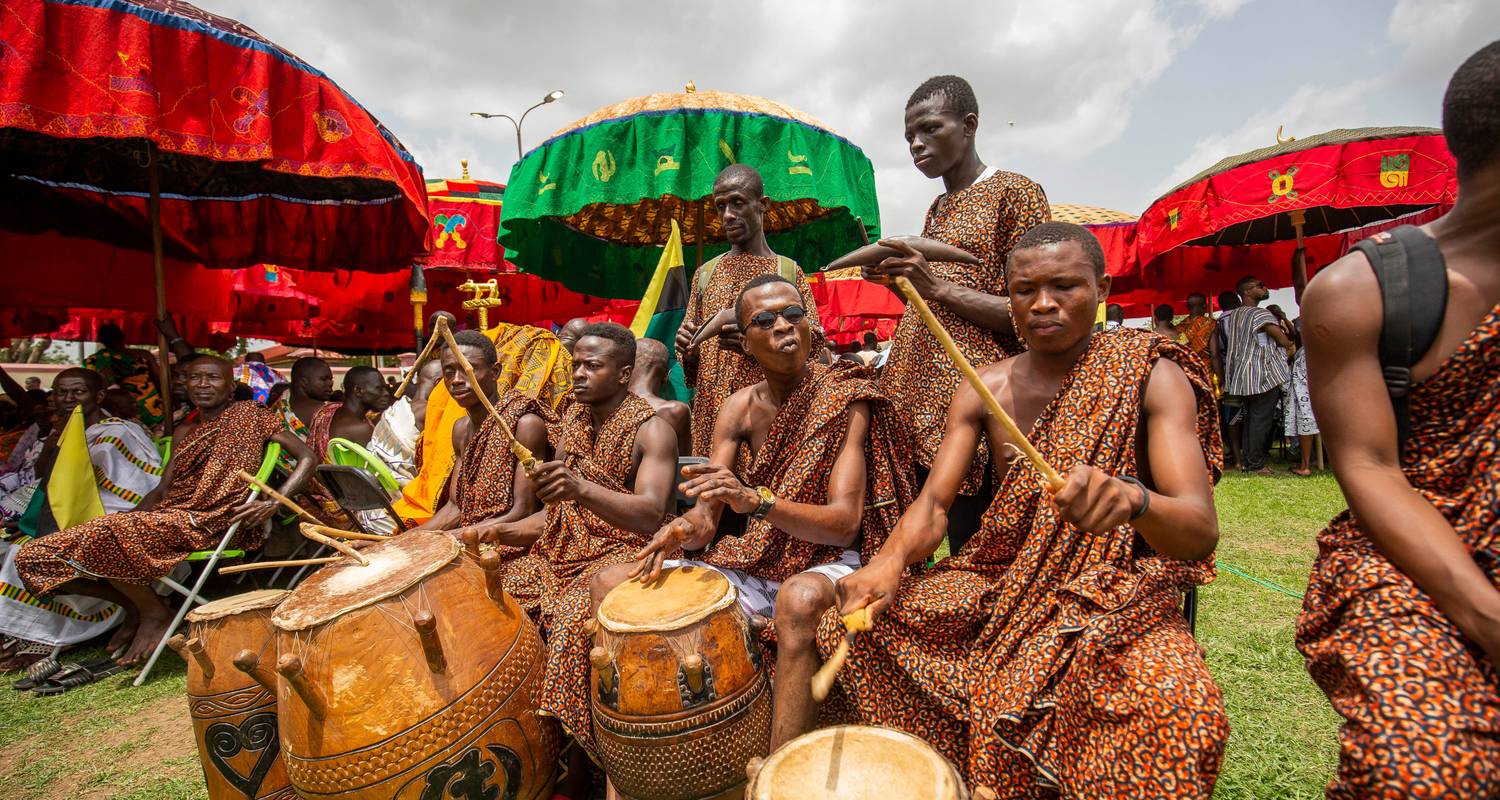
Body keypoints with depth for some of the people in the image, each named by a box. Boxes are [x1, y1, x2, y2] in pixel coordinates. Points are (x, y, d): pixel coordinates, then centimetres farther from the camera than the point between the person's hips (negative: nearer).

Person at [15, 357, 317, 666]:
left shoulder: (249, 414, 3)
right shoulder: (184, 432, 23)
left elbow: (308, 457, -6)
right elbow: (162, 491, 21)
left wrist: (274, 503, -18)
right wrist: (126, 518, 2)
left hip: (210, 521, -7)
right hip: (167, 516, 8)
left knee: (100, 537, -29)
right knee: (33, 555, -4)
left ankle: (156, 614, -7)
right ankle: (135, 606, 9)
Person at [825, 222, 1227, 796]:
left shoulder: (1151, 377, -10)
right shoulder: (984, 389, 0)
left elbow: (1201, 532, -20)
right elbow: (933, 505, -7)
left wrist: (1132, 499, -44)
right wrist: (890, 561, -29)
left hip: (1114, 594, -3)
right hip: (1002, 582, 4)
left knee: (1180, 713, -36)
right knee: (850, 624, -8)